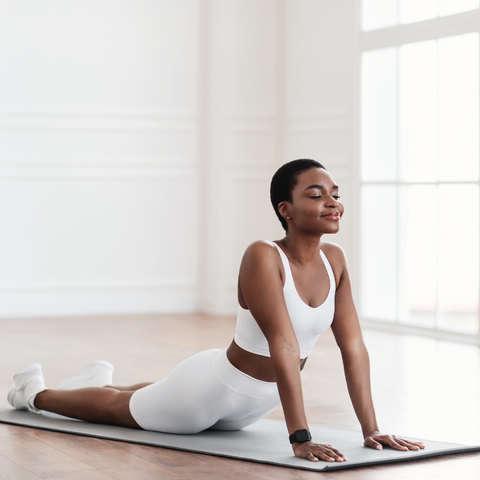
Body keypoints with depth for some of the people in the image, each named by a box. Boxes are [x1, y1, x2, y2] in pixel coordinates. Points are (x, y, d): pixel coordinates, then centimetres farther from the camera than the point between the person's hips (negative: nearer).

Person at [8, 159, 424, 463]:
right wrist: (301, 439, -43)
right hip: (215, 387, -7)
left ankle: (102, 380, 64)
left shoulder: (334, 260, -12)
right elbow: (284, 347, -40)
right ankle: (36, 392, 48)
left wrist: (372, 430, -15)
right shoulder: (262, 257, -33)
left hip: (259, 402, 7)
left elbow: (353, 347, -11)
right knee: (120, 409, 21)